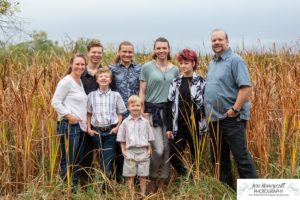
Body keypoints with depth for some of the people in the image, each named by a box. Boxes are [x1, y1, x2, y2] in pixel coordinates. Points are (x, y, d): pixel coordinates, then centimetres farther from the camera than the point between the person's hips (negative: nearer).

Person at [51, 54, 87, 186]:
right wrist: (69, 116, -20)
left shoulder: (80, 82, 14)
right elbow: (55, 102, -14)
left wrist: (84, 120, 9)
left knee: (76, 160, 15)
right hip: (69, 125, -9)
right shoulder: (66, 81, -11)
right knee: (68, 160, -3)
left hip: (79, 126, 9)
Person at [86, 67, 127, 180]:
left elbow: (120, 113, 5)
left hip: (111, 131, -2)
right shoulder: (91, 95, 5)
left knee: (107, 160, -5)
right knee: (100, 159, 12)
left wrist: (117, 127, -7)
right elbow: (88, 114, 9)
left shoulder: (116, 95, 1)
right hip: (96, 131, 2)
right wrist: (89, 129, 1)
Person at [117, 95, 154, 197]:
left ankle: (143, 195, 16)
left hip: (143, 152, 0)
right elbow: (122, 139, 6)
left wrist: (149, 150, 0)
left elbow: (149, 138, 8)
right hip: (130, 152, 0)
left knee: (142, 176, 6)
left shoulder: (145, 122, 4)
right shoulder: (125, 122, 3)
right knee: (130, 176, 6)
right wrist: (123, 151, -2)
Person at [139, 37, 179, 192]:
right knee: (158, 149, -11)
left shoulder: (175, 70, 9)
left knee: (167, 148, 5)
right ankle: (152, 178, 14)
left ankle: (163, 182, 20)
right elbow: (142, 92, -1)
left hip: (169, 111, 4)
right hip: (152, 111, -3)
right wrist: (143, 113, -7)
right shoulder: (147, 67, -1)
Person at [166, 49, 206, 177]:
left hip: (195, 125, -3)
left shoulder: (201, 82, -1)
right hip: (178, 125, 3)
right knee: (174, 156, 0)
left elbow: (206, 103, -1)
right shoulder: (175, 82, 6)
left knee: (196, 156, 6)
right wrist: (169, 127, 1)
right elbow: (170, 105, 5)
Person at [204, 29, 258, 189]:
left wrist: (235, 109, -21)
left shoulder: (235, 60, -10)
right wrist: (210, 111, 13)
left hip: (231, 118, -8)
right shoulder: (212, 63, 15)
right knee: (218, 158, 15)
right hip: (214, 118, 9)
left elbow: (246, 87, -19)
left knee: (241, 156, -5)